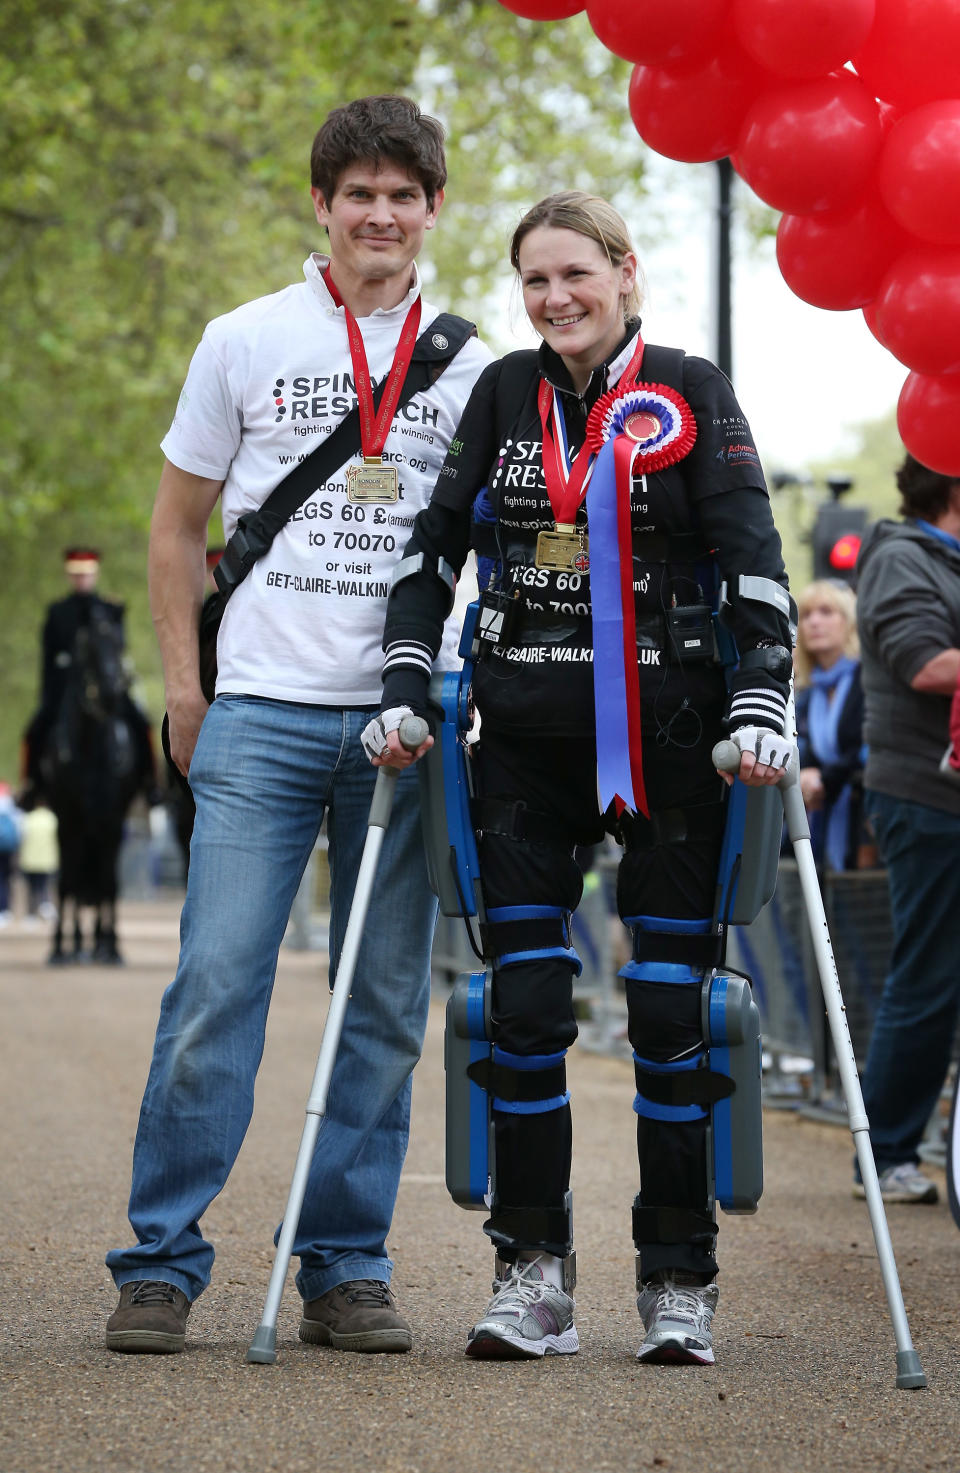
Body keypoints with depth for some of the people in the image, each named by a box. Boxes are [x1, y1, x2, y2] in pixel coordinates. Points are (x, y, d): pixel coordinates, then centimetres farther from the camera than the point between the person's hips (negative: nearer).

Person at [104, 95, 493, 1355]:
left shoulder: (471, 364, 10)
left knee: (387, 1005, 4)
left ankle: (347, 1268, 12)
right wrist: (184, 685, 5)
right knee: (216, 983, -8)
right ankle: (162, 1261, -1)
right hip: (262, 714, -2)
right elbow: (178, 525, 12)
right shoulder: (244, 342, 6)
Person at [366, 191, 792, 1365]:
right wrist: (403, 691, -1)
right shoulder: (503, 394, 9)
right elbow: (433, 547, 9)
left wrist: (758, 709, -15)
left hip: (667, 740, -2)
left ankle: (678, 1280, 8)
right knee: (524, 1003, -1)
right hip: (527, 741, 2)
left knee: (670, 1004, -1)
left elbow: (753, 560, -5)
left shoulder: (691, 395, 0)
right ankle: (531, 1273, 7)